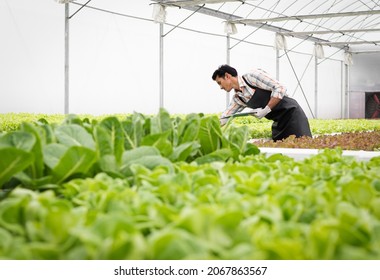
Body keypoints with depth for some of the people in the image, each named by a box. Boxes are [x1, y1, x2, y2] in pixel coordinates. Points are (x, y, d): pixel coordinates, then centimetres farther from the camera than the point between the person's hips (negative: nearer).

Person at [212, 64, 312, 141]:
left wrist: (266, 110, -21)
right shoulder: (237, 98, 8)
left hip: (291, 113, -8)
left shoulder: (252, 76, -15)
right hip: (278, 122, 8)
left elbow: (280, 88, -19)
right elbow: (223, 118, 14)